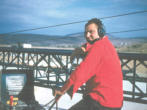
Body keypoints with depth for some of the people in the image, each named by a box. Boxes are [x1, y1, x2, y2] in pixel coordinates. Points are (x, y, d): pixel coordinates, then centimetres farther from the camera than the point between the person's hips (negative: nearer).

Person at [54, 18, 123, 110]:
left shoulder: (98, 47, -17)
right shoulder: (107, 44, 13)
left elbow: (82, 72, -24)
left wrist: (63, 90, -20)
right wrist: (85, 48, -7)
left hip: (101, 103, -10)